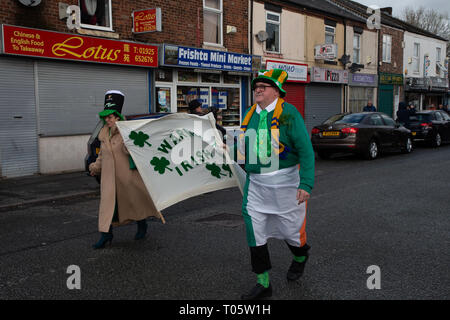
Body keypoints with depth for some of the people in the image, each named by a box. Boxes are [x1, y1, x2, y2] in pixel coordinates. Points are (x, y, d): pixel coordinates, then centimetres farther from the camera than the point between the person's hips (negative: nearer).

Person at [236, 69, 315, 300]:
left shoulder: (288, 113, -12)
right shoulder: (250, 114, 7)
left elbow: (306, 151, -15)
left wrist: (306, 184, -22)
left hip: (284, 183, -5)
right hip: (255, 183, 5)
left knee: (289, 229, 11)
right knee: (254, 232, 2)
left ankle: (300, 257, 47)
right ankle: (263, 284, 16)